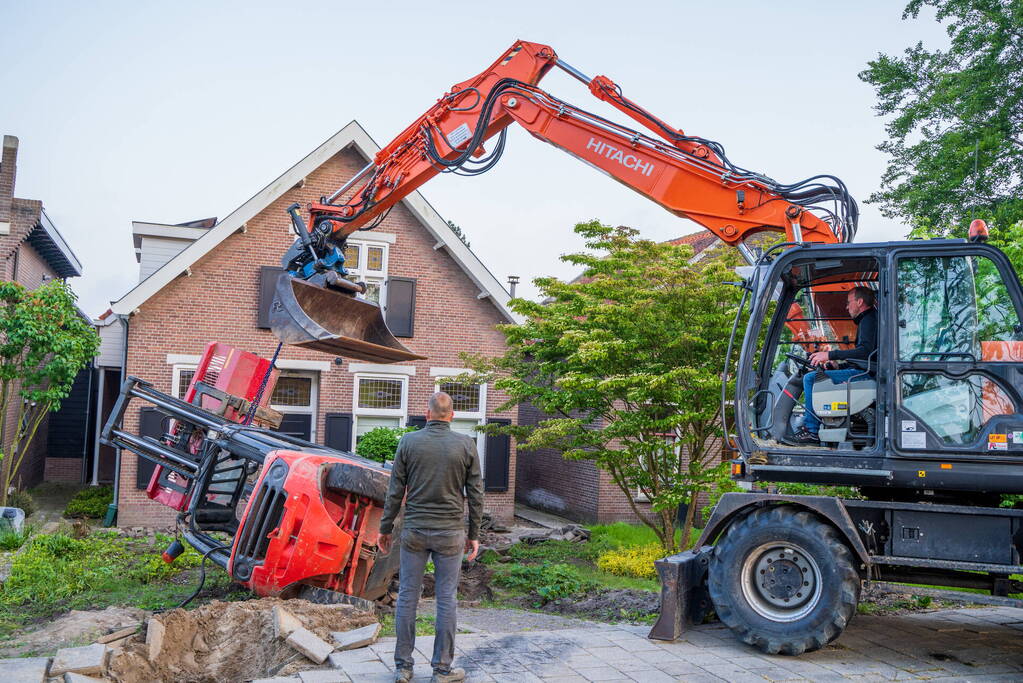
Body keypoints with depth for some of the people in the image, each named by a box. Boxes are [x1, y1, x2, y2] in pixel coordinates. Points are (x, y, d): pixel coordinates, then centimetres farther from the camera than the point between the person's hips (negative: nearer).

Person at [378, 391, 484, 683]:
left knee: (407, 597, 9)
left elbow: (395, 491, 0)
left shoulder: (408, 442, -2)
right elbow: (475, 494, 0)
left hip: (414, 531, 1)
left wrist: (385, 529, 10)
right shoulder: (466, 445, -3)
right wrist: (474, 534, 9)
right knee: (446, 599, 6)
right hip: (451, 533, 0)